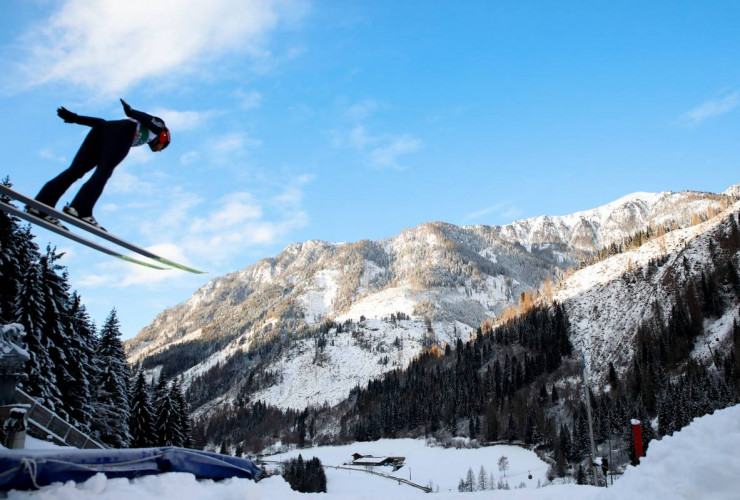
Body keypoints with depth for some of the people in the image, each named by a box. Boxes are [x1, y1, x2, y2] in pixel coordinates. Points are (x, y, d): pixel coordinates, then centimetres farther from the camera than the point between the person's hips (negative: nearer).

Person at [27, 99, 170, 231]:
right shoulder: (159, 126, 26)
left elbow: (103, 122, 30)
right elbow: (145, 118, 1)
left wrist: (75, 118, 22)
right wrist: (131, 111, -18)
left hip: (101, 129, 6)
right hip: (122, 132, -6)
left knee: (75, 170, -6)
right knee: (103, 173, -18)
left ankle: (42, 204, -17)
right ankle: (80, 210, -34)